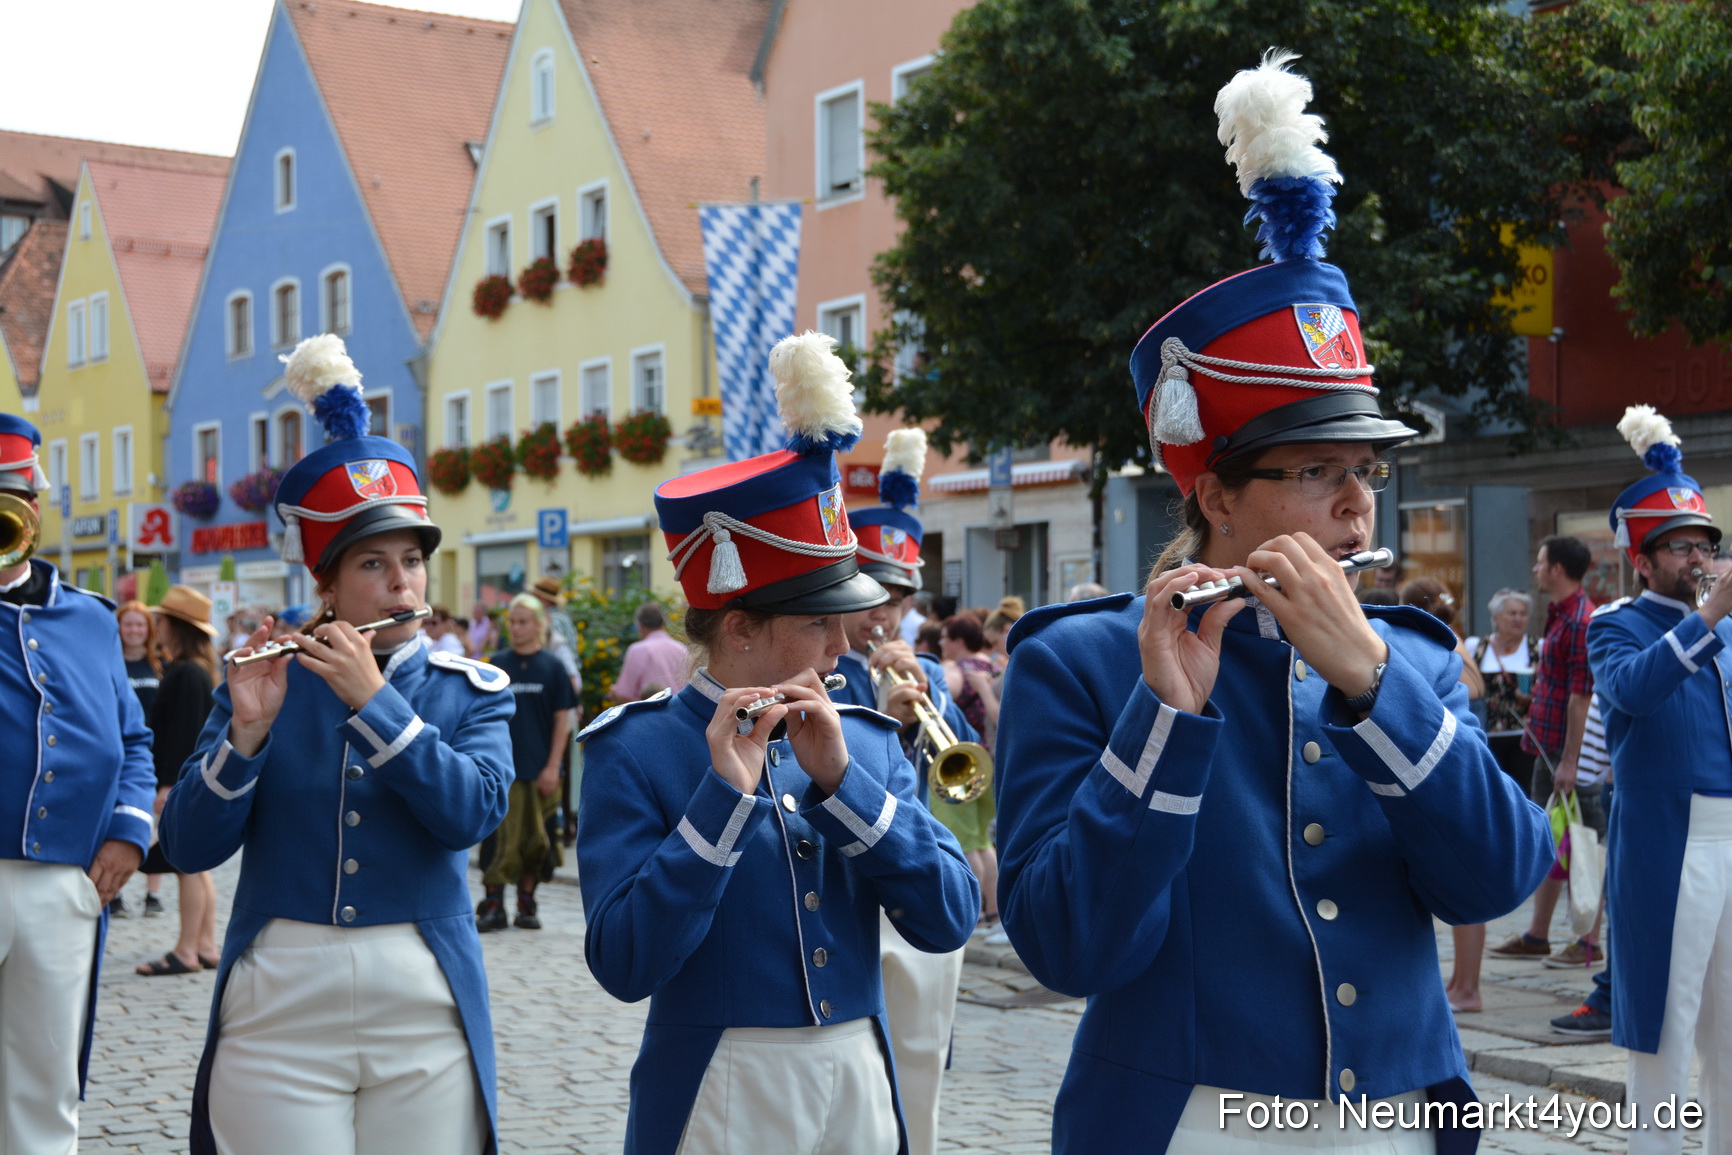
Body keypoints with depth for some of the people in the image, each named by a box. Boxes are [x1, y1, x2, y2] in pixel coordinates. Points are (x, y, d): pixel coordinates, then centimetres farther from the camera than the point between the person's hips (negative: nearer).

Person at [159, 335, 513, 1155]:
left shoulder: (470, 689, 3)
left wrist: (372, 699, -20)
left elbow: (471, 812, -15)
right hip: (277, 1004, 0)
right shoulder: (266, 681, 2)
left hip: (424, 1009, 0)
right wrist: (248, 729, -19)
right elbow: (187, 846, -5)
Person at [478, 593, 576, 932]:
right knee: (504, 836, -7)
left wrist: (553, 766, -5)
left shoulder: (551, 667, 2)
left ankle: (526, 904, 18)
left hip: (540, 768, 0)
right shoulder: (498, 664, 6)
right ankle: (493, 905, -5)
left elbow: (562, 719, 1)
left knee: (536, 839, 5)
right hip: (505, 765, 0)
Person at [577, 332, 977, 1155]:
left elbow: (948, 920, -6)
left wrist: (840, 779, -16)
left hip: (862, 1086, 4)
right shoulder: (635, 751, -9)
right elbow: (624, 965, -18)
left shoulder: (866, 741, 3)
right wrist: (724, 792, -25)